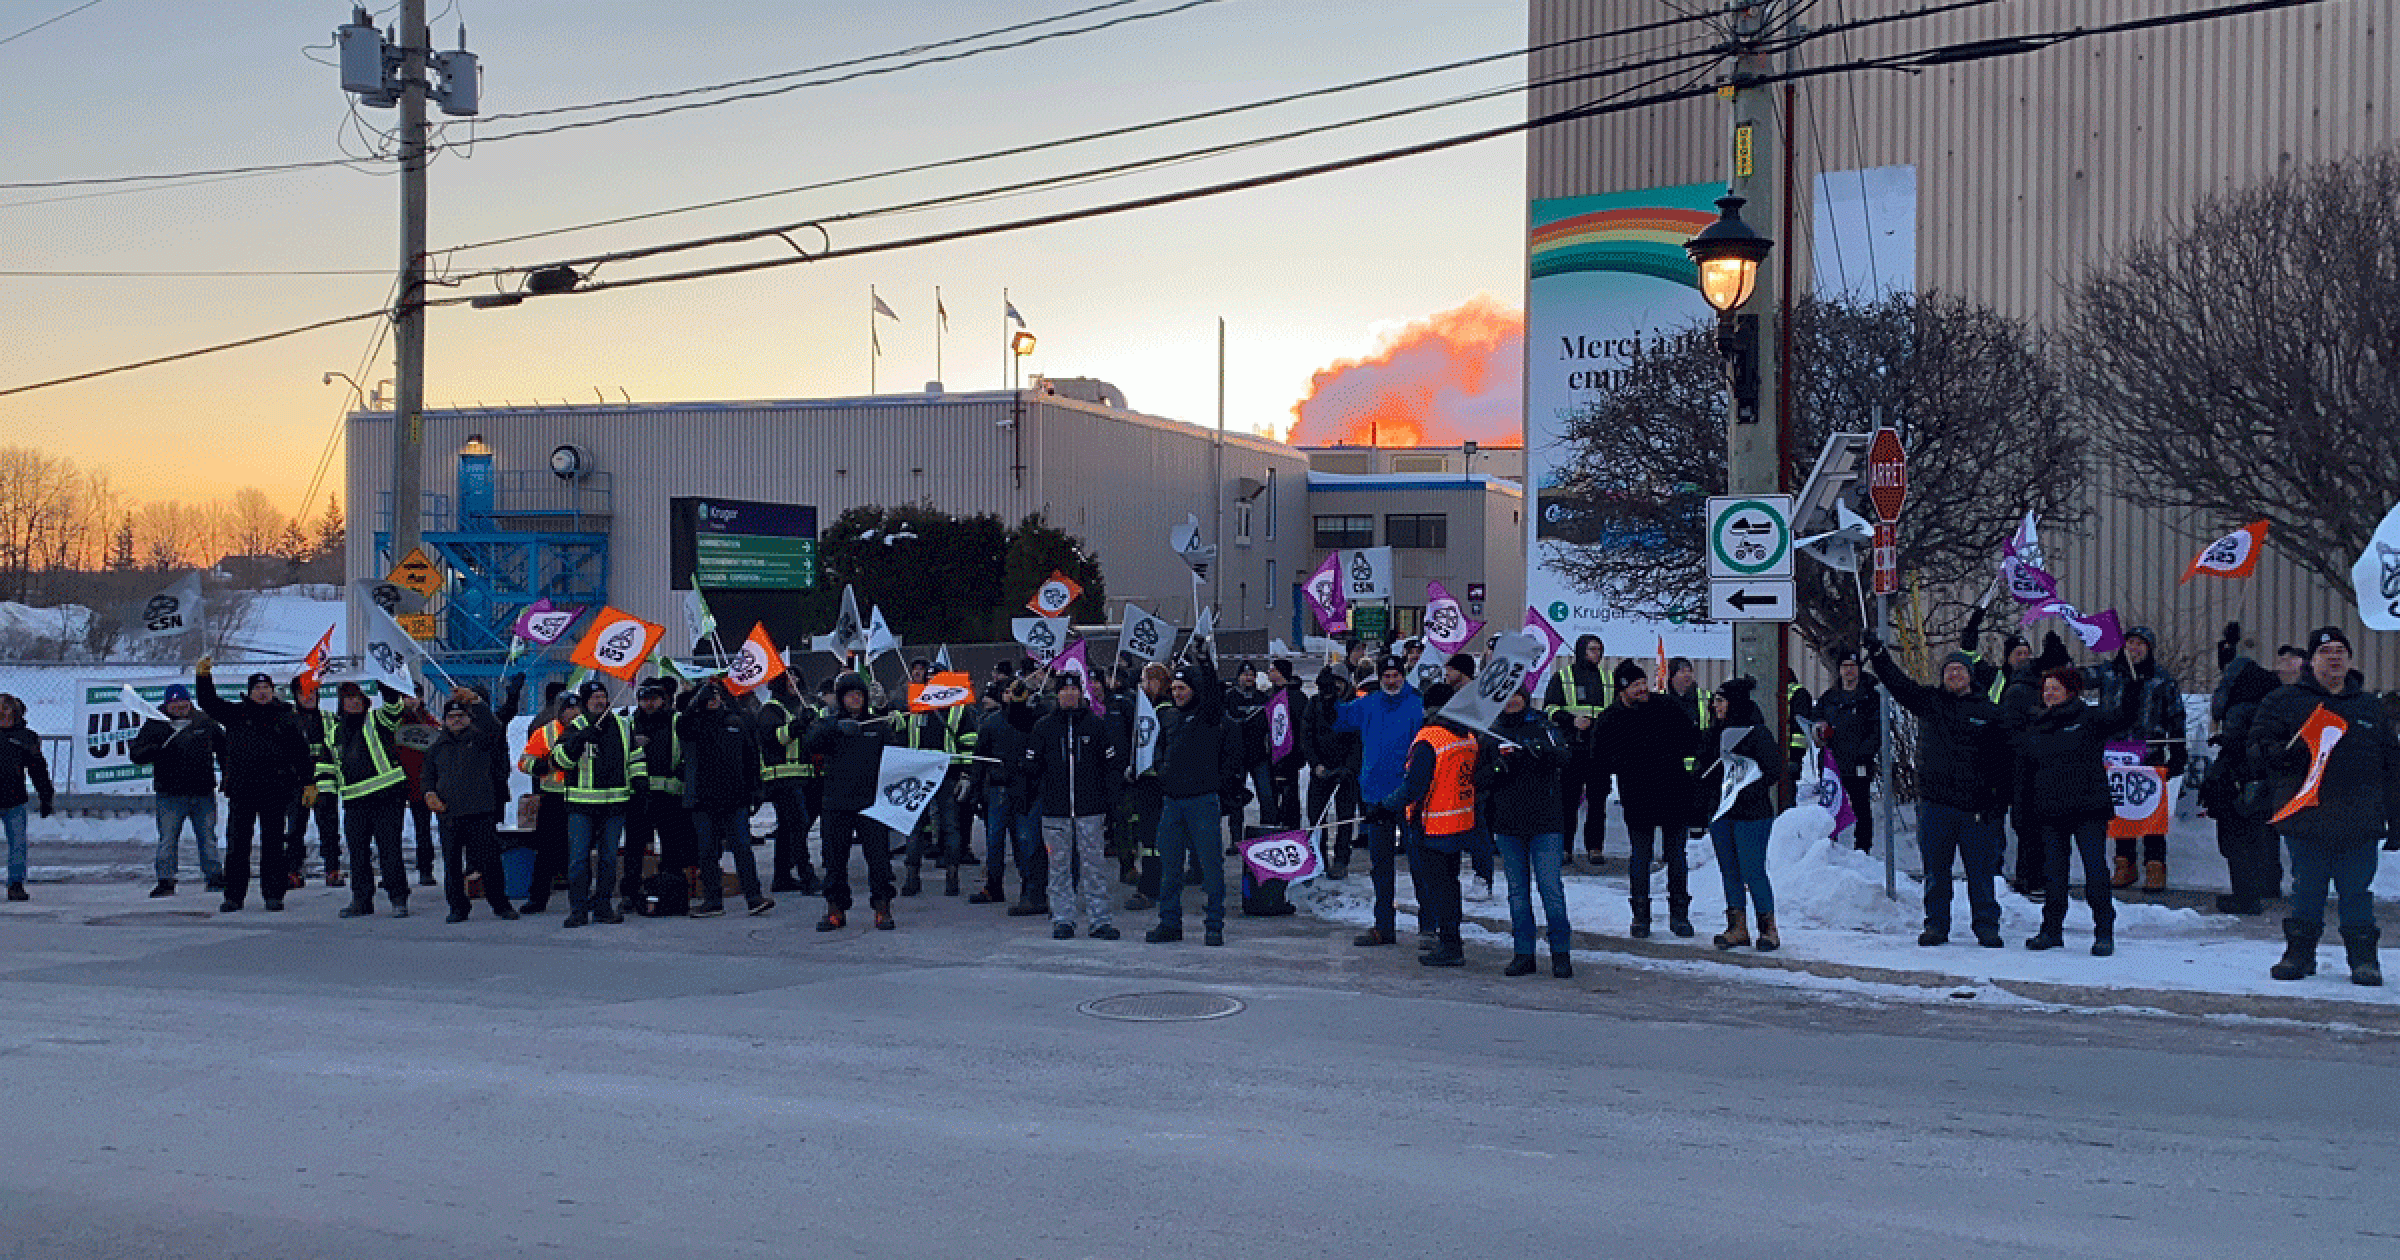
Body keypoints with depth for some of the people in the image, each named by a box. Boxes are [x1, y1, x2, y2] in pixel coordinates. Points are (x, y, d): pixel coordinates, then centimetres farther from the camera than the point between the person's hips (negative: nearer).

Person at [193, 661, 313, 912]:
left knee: (273, 844, 4)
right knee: (236, 844, 1)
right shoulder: (236, 713, 10)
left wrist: (308, 781, 4)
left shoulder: (285, 718, 8)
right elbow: (209, 703, 3)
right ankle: (233, 896, 7)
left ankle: (273, 894, 10)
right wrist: (203, 677, -11)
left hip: (275, 791, -1)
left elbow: (301, 753, 10)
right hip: (241, 791, 1)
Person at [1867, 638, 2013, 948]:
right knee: (1936, 871, 7)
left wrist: (2000, 802, -1)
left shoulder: (1991, 713, 6)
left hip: (1977, 807, -1)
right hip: (1935, 803, 1)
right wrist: (1877, 652, -12)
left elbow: (2006, 761, 6)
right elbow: (1897, 681, 2)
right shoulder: (1929, 701, 10)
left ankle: (1986, 926, 14)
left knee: (1981, 871, 4)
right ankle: (1936, 924, 17)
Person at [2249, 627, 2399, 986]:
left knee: (2357, 893, 2)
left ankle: (2363, 957, 11)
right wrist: (2286, 752, -21)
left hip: (2359, 824, 1)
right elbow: (2258, 747, 1)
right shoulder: (2283, 702, 7)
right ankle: (2299, 953, 16)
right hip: (2305, 819, -1)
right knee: (2305, 891, 5)